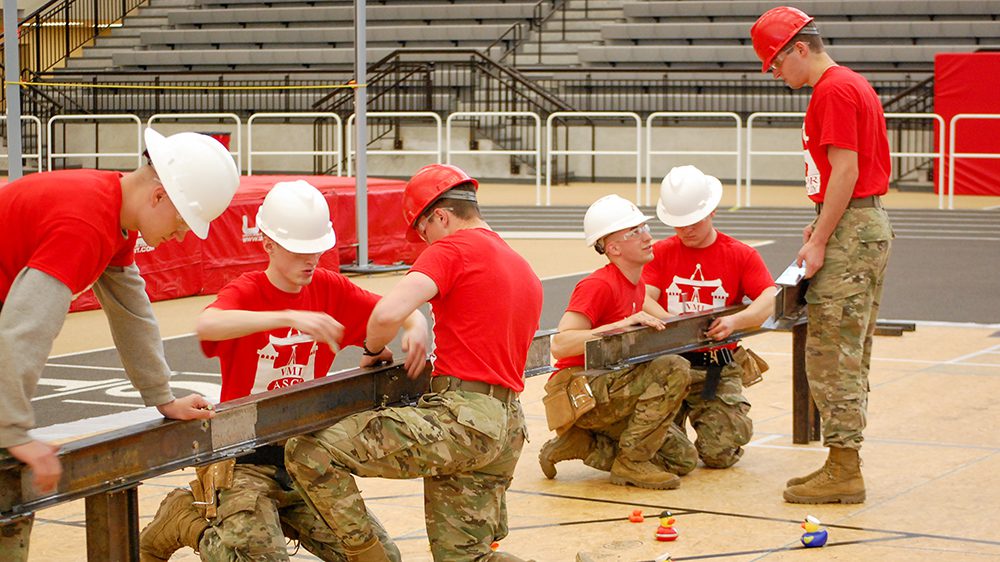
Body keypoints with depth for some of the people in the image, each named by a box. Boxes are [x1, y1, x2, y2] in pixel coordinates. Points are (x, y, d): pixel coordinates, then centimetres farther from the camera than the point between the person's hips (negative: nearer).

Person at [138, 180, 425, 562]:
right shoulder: (246, 292, -11)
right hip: (247, 459, -5)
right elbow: (207, 325, -34)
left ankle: (284, 519, 20)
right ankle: (186, 521, 6)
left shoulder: (330, 290, 4)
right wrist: (290, 317, -43)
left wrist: (415, 328, -18)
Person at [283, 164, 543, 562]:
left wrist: (374, 350, 1)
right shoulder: (524, 271, 23)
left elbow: (387, 314, -19)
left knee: (308, 451, -10)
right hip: (507, 428, 9)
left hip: (458, 417, -9)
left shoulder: (452, 249, -5)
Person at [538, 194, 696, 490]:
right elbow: (560, 345, -27)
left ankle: (578, 445, 8)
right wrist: (622, 325, -32)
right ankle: (632, 463, -16)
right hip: (579, 387, -9)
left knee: (682, 459, 4)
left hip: (611, 389, 9)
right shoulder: (598, 285, -17)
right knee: (674, 368, -25)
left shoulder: (635, 283, 10)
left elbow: (644, 305, 35)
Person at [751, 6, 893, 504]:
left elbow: (845, 171, -19)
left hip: (851, 231, -11)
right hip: (869, 224, 11)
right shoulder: (853, 84, 18)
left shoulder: (834, 90, -13)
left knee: (831, 355, -7)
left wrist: (820, 241, -17)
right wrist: (823, 224, 13)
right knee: (850, 355, 13)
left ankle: (843, 473, -4)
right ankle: (843, 466, 18)